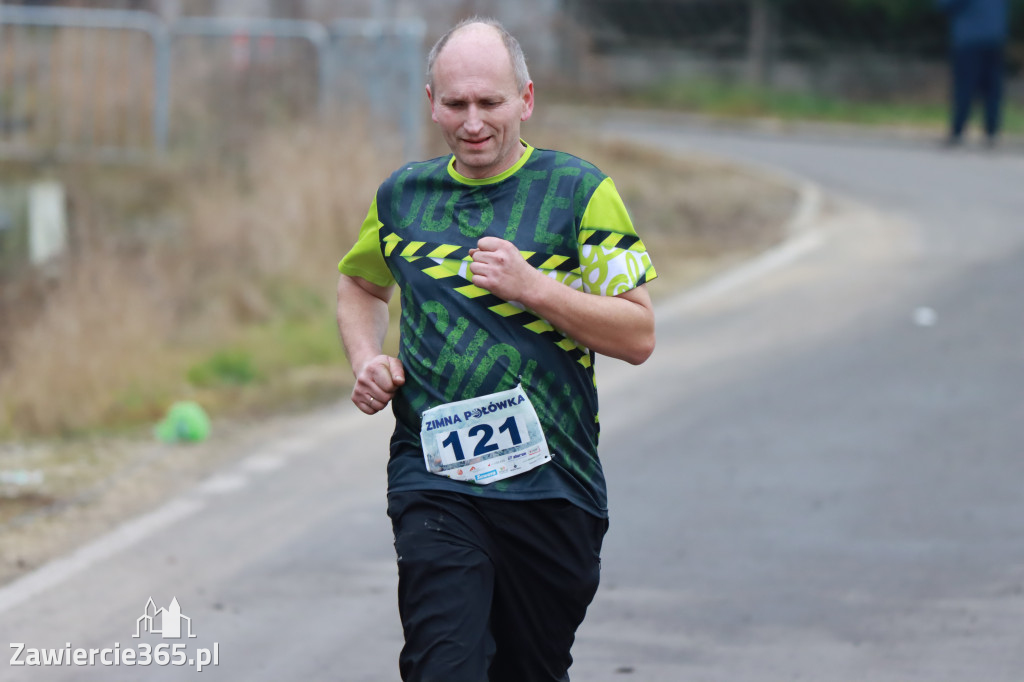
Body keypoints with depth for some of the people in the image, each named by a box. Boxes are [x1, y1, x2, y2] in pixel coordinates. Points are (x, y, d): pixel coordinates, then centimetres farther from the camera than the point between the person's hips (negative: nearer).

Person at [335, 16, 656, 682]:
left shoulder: (580, 191, -1)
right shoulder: (403, 195, 9)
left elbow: (639, 335, -4)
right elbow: (360, 284, 30)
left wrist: (532, 286, -15)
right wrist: (368, 360, 9)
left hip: (550, 483, -1)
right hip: (433, 476, 1)